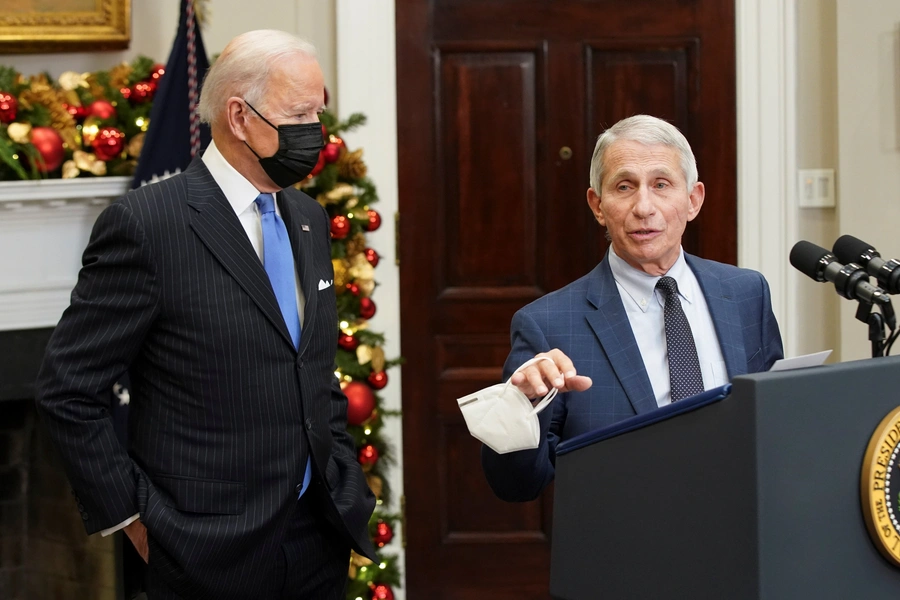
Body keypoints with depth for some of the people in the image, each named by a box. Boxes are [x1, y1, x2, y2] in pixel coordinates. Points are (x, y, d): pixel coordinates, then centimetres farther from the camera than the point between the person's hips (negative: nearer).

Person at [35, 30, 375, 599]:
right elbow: (68, 387, -10)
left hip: (319, 538, 6)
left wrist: (345, 479, 11)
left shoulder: (310, 219, 10)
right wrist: (129, 514, -10)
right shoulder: (145, 223, -13)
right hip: (212, 553, -6)